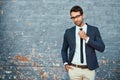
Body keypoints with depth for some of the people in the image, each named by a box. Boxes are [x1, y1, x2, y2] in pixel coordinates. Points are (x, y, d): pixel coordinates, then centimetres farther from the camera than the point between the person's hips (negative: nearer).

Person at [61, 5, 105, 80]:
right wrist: (66, 63, 3)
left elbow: (102, 48, -7)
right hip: (74, 69, 1)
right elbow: (64, 50, 16)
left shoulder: (94, 30, 0)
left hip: (89, 69, -1)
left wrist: (86, 38, -14)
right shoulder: (68, 32, 4)